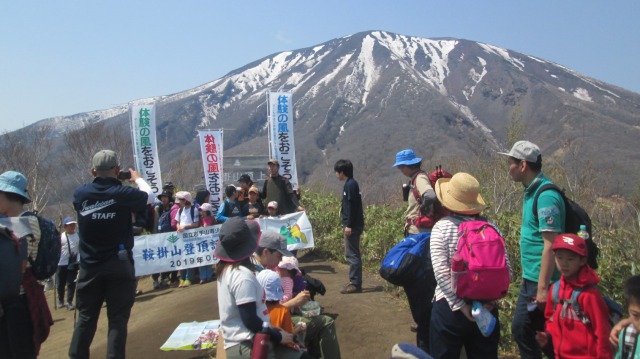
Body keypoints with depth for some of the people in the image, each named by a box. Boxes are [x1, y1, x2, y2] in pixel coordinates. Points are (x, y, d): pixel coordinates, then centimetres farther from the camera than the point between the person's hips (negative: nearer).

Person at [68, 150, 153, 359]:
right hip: (119, 265, -3)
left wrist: (100, 180, 24)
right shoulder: (123, 194, -13)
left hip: (89, 265, 4)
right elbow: (149, 196, 6)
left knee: (86, 317, 16)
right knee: (117, 318, 4)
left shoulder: (80, 193, -5)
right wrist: (137, 179, 22)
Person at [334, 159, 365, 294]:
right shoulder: (350, 183, 14)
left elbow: (353, 206, -19)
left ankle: (355, 284, -3)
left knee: (352, 254, -7)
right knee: (352, 254, 14)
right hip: (352, 224, 10)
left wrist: (349, 225, -20)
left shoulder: (350, 184, -14)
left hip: (353, 225, -10)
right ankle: (354, 282, 20)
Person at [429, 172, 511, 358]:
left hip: (450, 307, -3)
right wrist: (491, 298, -2)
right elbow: (506, 269, -4)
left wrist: (460, 306, -12)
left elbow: (441, 272, -16)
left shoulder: (442, 227, -9)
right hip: (486, 308, 3)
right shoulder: (490, 227, 0)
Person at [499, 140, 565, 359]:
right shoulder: (532, 191, 9)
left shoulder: (546, 196, -20)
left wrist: (543, 287, -22)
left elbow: (550, 245, -22)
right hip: (530, 278, 9)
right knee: (520, 329, 16)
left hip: (541, 280, -9)